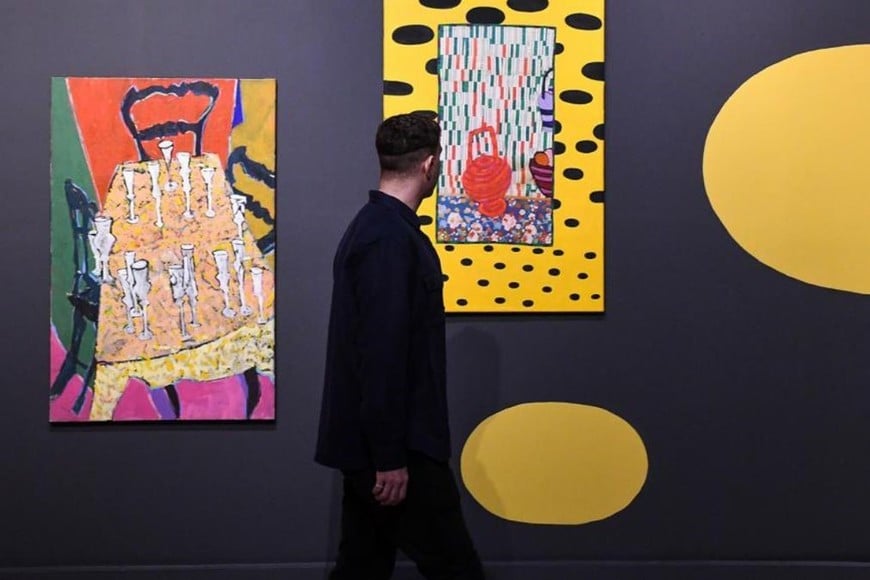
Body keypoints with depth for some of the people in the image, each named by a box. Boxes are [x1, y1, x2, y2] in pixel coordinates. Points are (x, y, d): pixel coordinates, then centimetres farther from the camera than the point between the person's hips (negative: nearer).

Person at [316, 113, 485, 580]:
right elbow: (383, 352, -24)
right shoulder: (391, 238, -19)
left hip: (366, 439, 10)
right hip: (394, 444, -10)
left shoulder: (372, 226, 13)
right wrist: (390, 456, -21)